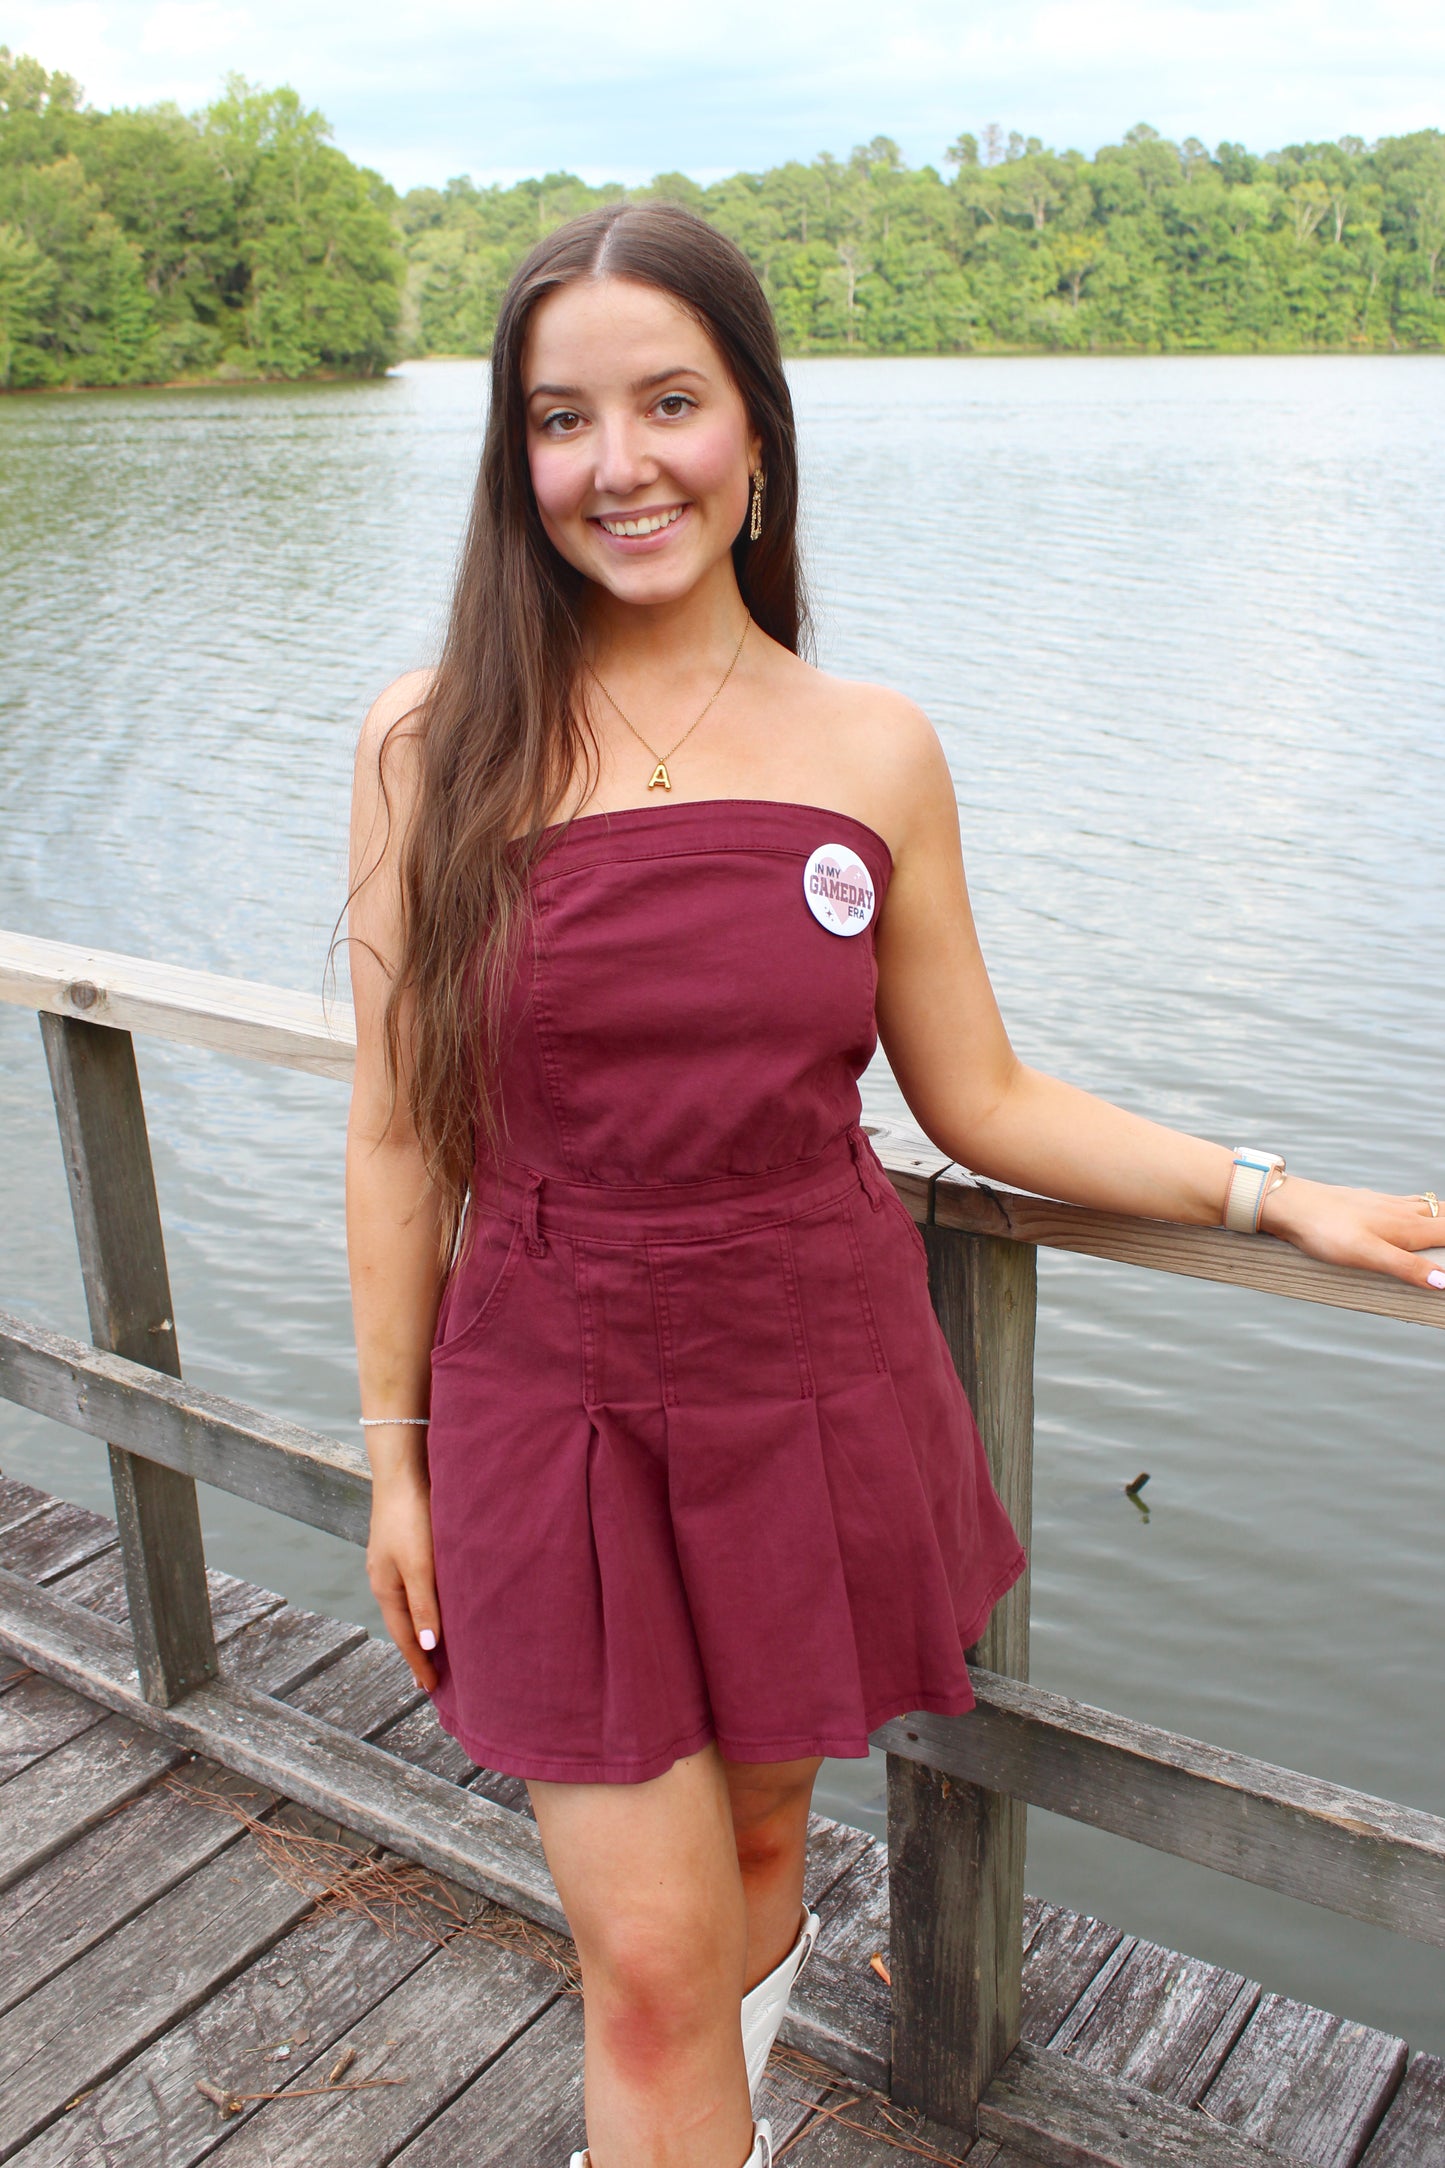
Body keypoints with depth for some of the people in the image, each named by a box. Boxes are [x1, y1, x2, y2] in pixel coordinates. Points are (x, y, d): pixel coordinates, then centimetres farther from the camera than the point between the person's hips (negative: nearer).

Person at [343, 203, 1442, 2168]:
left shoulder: (875, 753, -4)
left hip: (816, 1394, 2)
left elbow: (982, 1101, 3)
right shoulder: (435, 744, -7)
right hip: (552, 1410, -2)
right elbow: (398, 1134, -3)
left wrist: (1272, 1193, -2)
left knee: (759, 1823, 22)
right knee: (650, 1955, 4)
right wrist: (396, 1453, 2)